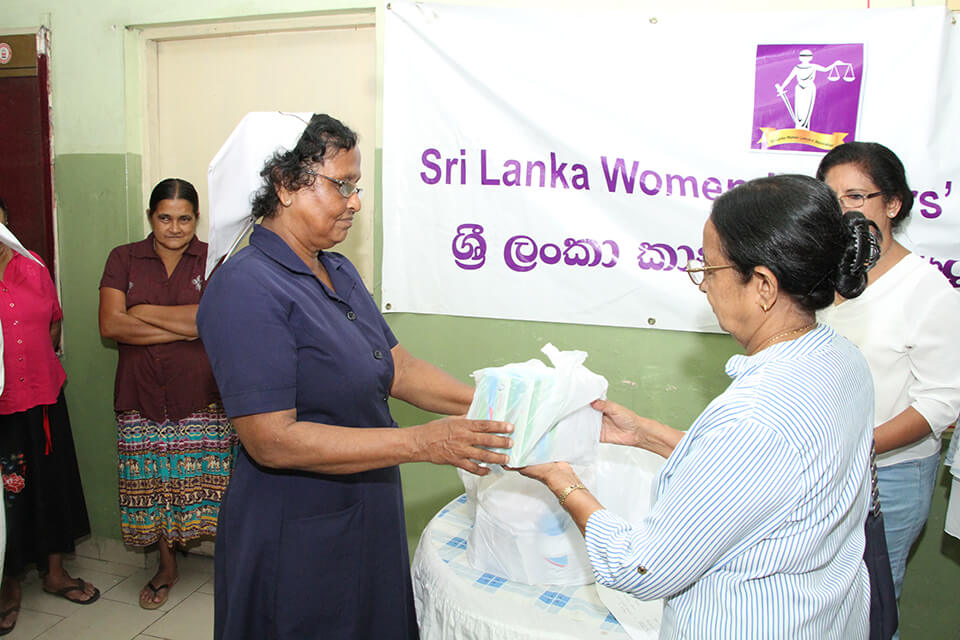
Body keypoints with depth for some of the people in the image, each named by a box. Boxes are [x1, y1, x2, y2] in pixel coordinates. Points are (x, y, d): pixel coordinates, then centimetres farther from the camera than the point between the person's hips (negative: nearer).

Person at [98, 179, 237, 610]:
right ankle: (166, 568, 32)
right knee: (153, 485, 11)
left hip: (201, 396, -2)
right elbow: (110, 325, -6)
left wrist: (145, 312, -9)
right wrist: (187, 326, -12)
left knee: (206, 483, 0)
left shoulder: (213, 260, 1)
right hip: (141, 397, 2)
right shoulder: (123, 259, 6)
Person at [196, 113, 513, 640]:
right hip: (297, 543, -8)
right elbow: (273, 440, -26)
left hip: (367, 520, 8)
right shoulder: (246, 289, -21)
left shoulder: (340, 273, 6)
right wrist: (422, 443, -28)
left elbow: (396, 368, 5)